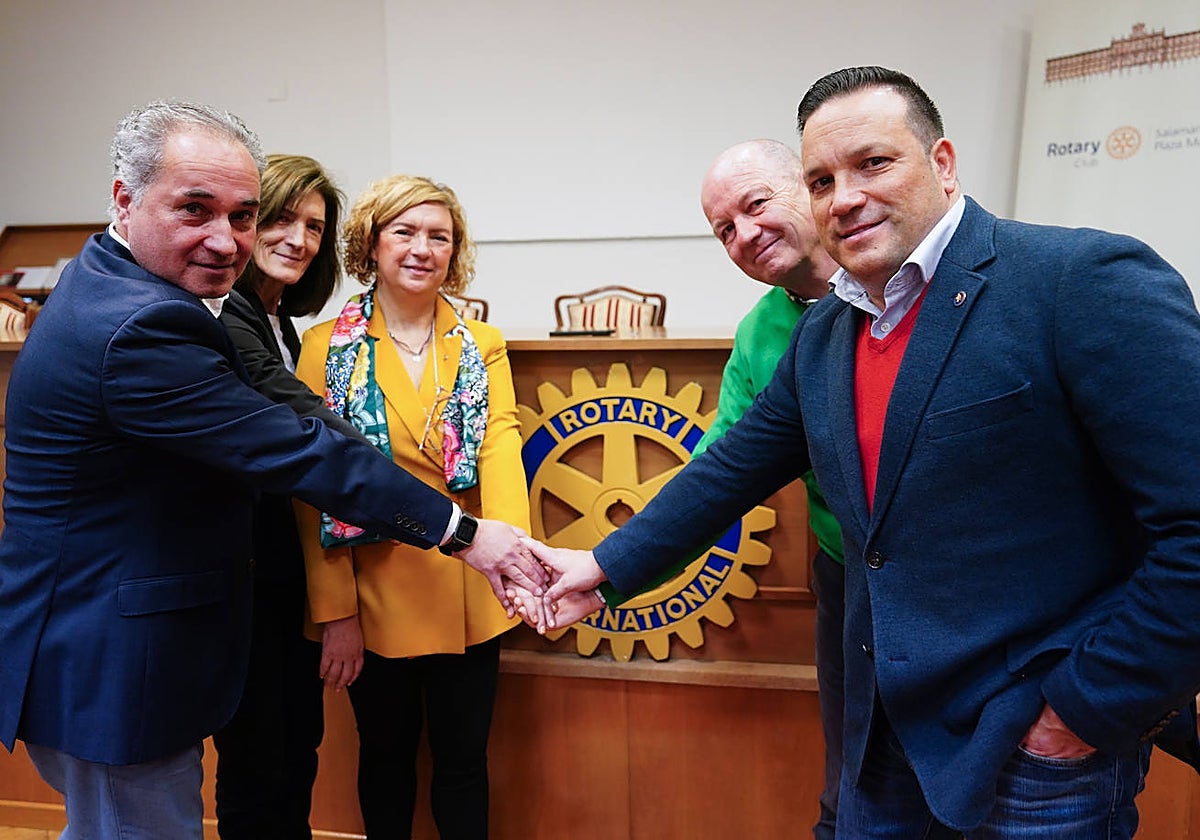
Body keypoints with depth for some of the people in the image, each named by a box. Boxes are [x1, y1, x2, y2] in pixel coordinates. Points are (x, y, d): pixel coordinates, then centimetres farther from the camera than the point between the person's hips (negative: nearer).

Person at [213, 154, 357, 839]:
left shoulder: (280, 325, 12)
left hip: (288, 571, 9)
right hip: (237, 572, -8)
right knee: (257, 764, 7)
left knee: (301, 746, 19)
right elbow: (309, 427, -31)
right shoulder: (218, 319, -18)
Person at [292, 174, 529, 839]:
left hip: (466, 592, 2)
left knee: (464, 759, 14)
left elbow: (500, 449, -13)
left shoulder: (484, 347, 3)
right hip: (375, 591, -1)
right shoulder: (328, 348, -3)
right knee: (386, 755, 17)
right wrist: (335, 612, -10)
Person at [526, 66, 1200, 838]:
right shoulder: (822, 336, 5)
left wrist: (1086, 711, -16)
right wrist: (607, 564, 14)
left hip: (1044, 758, -6)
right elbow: (733, 469, 13)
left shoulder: (1089, 281, -17)